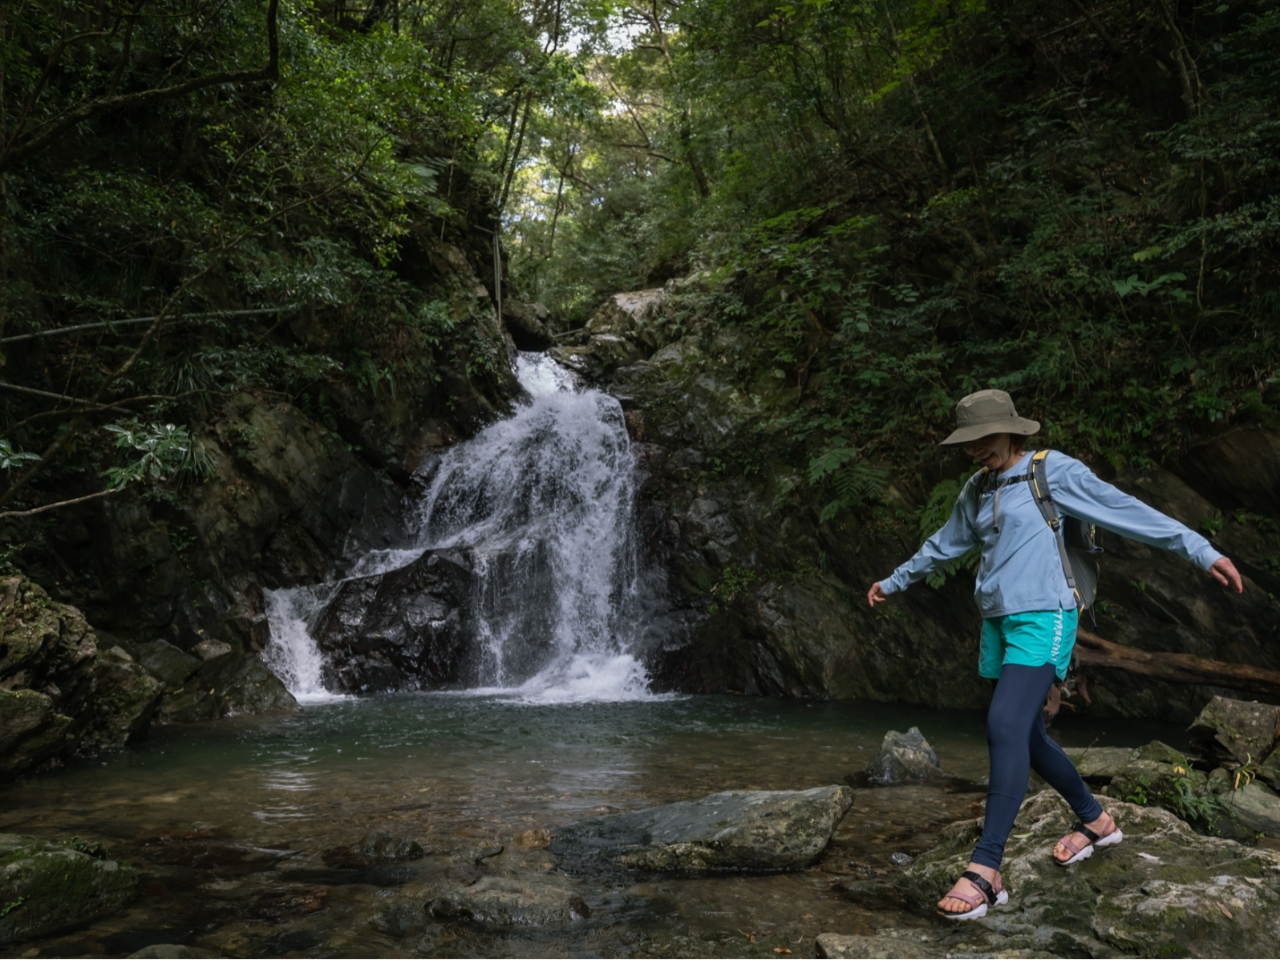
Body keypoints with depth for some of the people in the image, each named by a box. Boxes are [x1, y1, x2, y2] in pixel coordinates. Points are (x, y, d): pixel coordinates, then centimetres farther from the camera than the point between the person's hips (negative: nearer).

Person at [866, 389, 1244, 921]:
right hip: (997, 622, 8)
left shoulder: (1053, 472, -6)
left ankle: (985, 871, -21)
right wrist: (894, 581, 35)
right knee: (1024, 736, 12)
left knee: (1005, 727, -21)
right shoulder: (977, 489, 14)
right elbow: (944, 543, 27)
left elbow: (1126, 510, -10)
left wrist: (1201, 550, -16)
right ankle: (1096, 820, 34)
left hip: (1042, 620, -8)